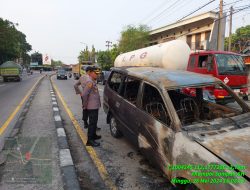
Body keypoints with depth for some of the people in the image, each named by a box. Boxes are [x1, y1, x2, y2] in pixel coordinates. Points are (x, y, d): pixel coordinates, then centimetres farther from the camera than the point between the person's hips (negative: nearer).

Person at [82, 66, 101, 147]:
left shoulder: (93, 82, 12)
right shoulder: (89, 82, -20)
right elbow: (84, 94, -27)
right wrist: (85, 104, -17)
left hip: (95, 106, 10)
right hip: (92, 107, -10)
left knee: (94, 122, 21)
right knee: (92, 123, -2)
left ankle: (93, 135, 37)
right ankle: (90, 140, 7)